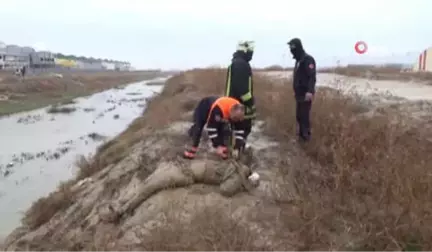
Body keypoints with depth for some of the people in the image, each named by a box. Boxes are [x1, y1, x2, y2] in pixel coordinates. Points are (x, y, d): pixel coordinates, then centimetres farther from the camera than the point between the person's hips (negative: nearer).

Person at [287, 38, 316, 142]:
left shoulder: (307, 59, -13)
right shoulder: (298, 60, 17)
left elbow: (312, 76, -22)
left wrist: (310, 91, -32)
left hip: (306, 94, -9)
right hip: (299, 93, 9)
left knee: (304, 115, -8)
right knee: (299, 115, 11)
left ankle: (306, 135, -2)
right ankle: (301, 134, 19)